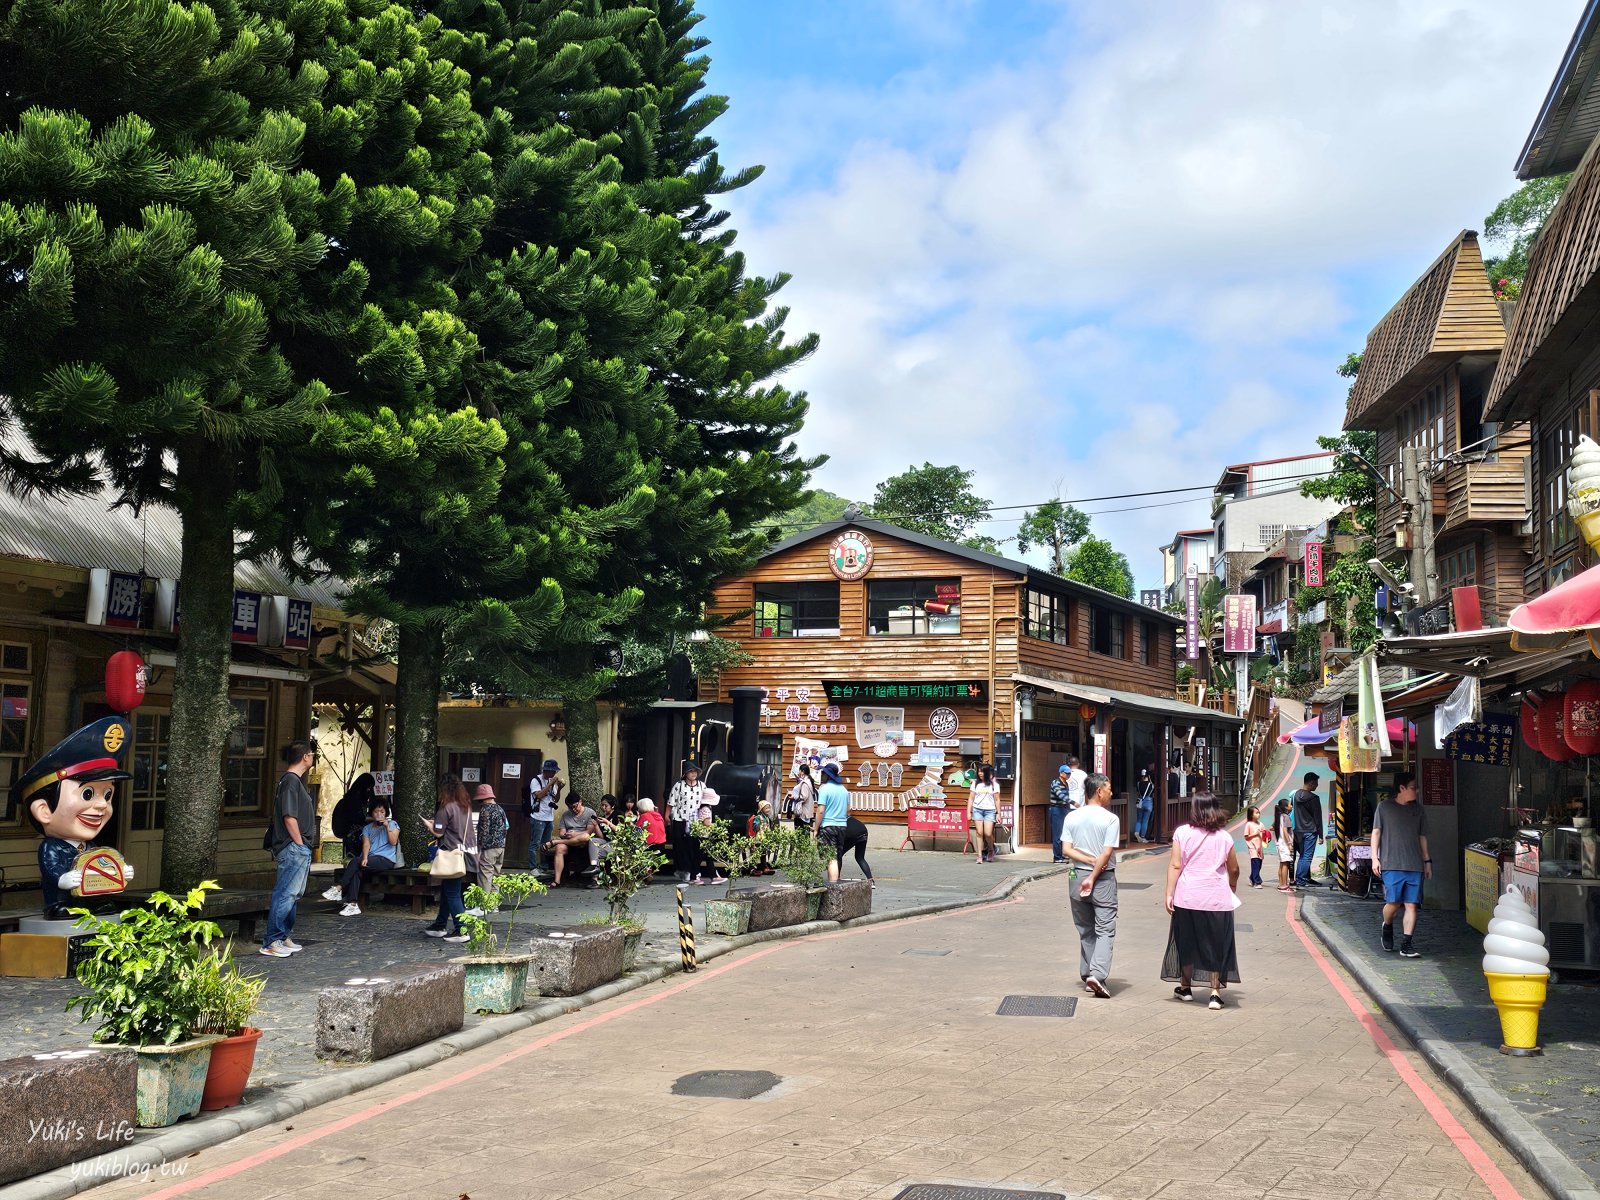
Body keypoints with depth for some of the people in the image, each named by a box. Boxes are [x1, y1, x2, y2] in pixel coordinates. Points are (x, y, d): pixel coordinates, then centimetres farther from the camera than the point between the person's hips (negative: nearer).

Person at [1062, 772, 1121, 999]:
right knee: (1105, 930, -2)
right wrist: (1093, 877, -10)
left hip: (1078, 876, 4)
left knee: (1085, 930, 15)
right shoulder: (1111, 819, -11)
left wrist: (1090, 860, -7)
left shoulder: (1072, 817, 3)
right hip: (1103, 879, -4)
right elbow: (1107, 854, -15)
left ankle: (1087, 976, 18)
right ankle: (1098, 975, -18)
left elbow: (1067, 849, -3)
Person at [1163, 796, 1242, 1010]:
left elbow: (1175, 866, -7)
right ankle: (1215, 993, 5)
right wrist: (1232, 889, 27)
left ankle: (1185, 986, 26)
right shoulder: (1224, 837, 0)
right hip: (1217, 898, 0)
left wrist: (1169, 894, -4)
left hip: (1187, 896, 0)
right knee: (1216, 944, 8)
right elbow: (1234, 870, 9)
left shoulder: (1182, 832, -3)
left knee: (1186, 941, 15)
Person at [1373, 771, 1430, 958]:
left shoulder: (1419, 810, 15)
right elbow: (1376, 832, 7)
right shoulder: (1385, 807, 5)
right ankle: (1387, 927, 22)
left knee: (1411, 904, -4)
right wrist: (1375, 857, 0)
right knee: (1393, 902, -9)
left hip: (1415, 865, 3)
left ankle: (1406, 945, -2)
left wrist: (1427, 861, 15)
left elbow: (1422, 837, 20)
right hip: (1391, 864, -3)